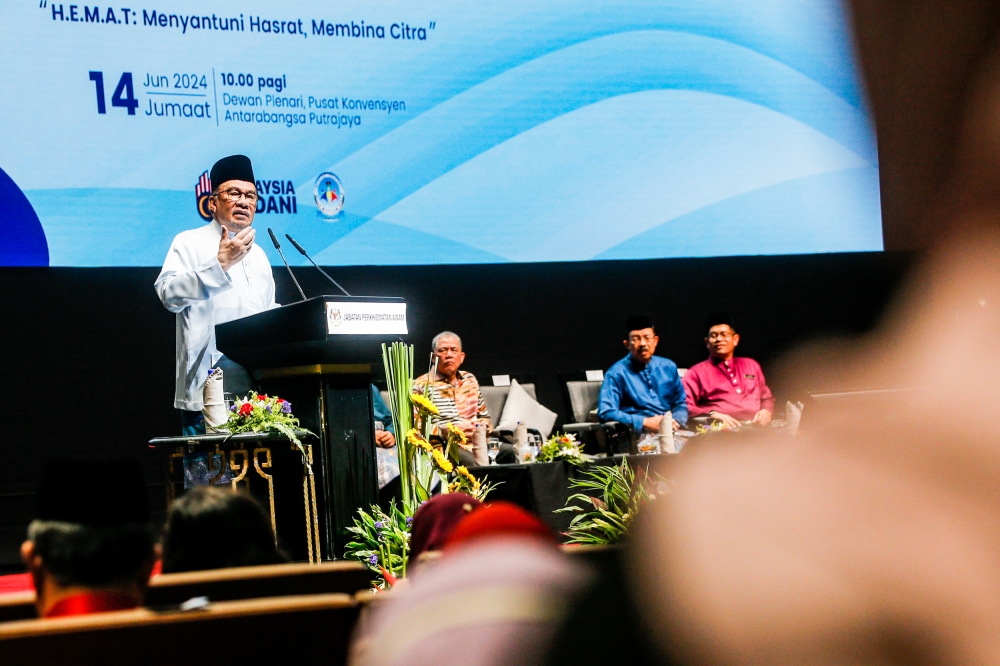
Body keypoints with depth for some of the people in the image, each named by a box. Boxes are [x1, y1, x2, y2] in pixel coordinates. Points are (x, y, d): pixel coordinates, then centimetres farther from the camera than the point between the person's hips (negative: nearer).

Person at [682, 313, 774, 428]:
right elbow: (684, 408, 1)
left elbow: (767, 398, 31)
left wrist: (766, 411, 6)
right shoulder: (696, 373, 14)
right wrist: (713, 415, -16)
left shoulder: (751, 365, 29)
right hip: (722, 431, -5)